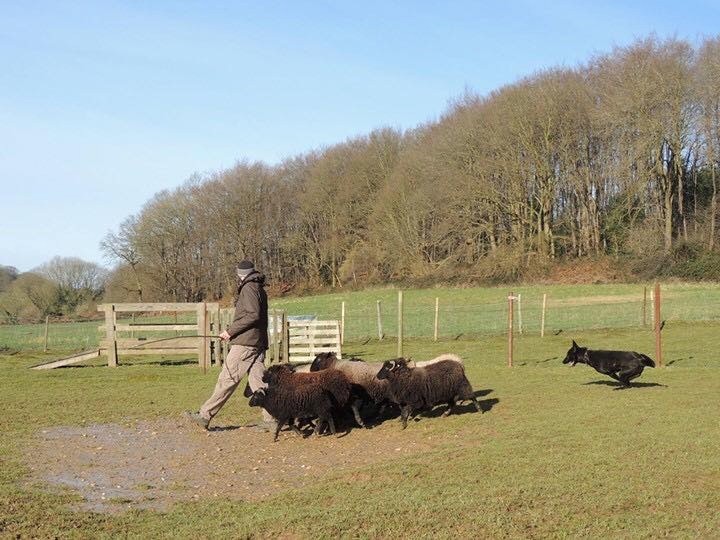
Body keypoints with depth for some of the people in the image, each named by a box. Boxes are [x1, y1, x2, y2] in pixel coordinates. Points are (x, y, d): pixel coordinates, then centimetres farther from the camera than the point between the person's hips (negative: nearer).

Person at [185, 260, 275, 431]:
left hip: (245, 343, -9)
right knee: (258, 381, 6)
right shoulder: (259, 289, 20)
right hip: (258, 343, 9)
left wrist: (231, 330, -15)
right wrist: (231, 331, 16)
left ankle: (205, 415, -2)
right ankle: (272, 419, 1)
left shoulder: (248, 288, -8)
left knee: (227, 379, -6)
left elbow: (253, 315, -19)